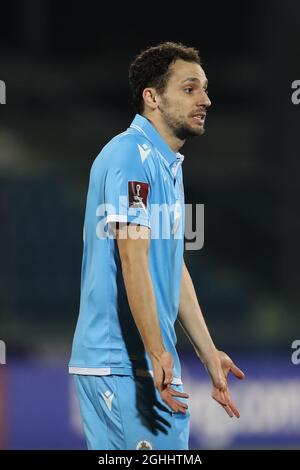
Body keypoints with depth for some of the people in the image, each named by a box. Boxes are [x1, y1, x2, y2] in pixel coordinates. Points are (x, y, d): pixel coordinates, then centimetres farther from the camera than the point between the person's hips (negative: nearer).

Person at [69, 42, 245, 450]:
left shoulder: (170, 166, 20)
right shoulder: (131, 154, -12)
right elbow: (133, 261, -21)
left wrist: (209, 355, 23)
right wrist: (157, 352, -27)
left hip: (152, 365, 10)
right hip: (122, 365, -10)